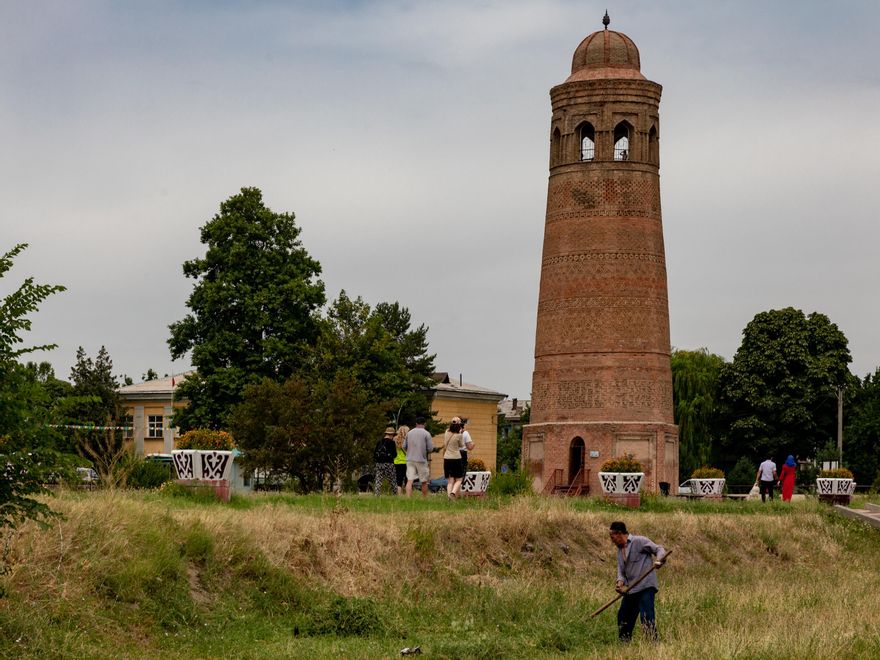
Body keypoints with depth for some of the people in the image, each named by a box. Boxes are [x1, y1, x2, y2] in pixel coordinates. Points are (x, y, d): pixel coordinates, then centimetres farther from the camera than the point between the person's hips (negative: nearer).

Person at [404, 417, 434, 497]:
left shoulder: (409, 433, 8)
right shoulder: (426, 434, -4)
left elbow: (404, 446, 12)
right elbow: (430, 448, -6)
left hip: (410, 459, 3)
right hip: (421, 460, -3)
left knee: (409, 480, -5)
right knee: (424, 482, 10)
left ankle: (408, 498, -18)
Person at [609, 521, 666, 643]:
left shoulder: (639, 541, -6)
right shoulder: (620, 550, 18)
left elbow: (659, 549, -10)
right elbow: (621, 570, 16)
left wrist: (659, 560, -31)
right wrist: (620, 582, -6)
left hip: (645, 587, -9)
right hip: (630, 589, 9)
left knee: (646, 617, -18)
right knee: (623, 616, 16)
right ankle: (623, 643, 31)